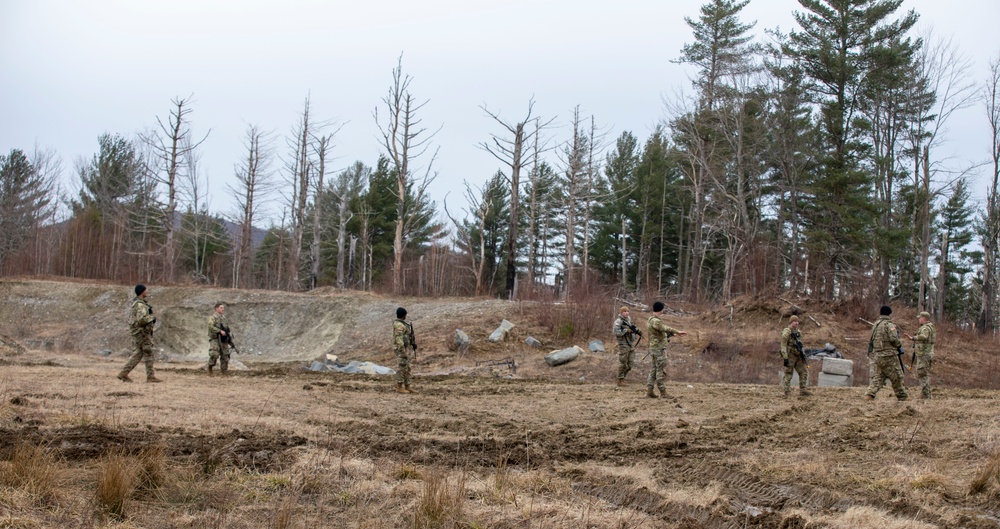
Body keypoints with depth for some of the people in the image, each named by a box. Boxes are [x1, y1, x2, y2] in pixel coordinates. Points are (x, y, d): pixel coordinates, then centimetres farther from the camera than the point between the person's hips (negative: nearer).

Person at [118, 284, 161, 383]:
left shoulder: (136, 303, 15)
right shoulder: (140, 305, -18)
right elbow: (141, 319, -31)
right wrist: (152, 318, -14)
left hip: (137, 333, 10)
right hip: (142, 332, -10)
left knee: (138, 354, 12)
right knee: (148, 354, -2)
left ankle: (124, 373, 7)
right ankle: (150, 377, 3)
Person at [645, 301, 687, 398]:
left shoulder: (650, 320, 14)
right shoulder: (655, 321, -18)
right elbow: (665, 328, -33)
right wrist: (677, 332, -42)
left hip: (655, 348, 10)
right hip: (658, 348, -10)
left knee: (655, 369, 11)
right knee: (660, 369, -6)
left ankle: (649, 390, 11)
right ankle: (663, 392, -4)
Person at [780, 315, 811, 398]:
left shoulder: (798, 332, 14)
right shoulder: (786, 332, -12)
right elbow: (783, 346, -16)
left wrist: (803, 355, 18)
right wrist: (785, 358, -22)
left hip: (798, 357, 8)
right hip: (789, 356, -8)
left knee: (804, 372, 3)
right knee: (788, 375, -3)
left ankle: (802, 391, 5)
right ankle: (787, 393, 1)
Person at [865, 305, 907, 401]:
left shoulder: (875, 325, 13)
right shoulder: (889, 325, -11)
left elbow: (871, 341, 16)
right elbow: (893, 339, -18)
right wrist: (899, 345, 0)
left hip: (877, 355, 7)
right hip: (888, 355, -7)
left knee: (878, 376, 8)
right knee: (897, 377, 4)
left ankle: (870, 393, -7)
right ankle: (902, 397, 11)